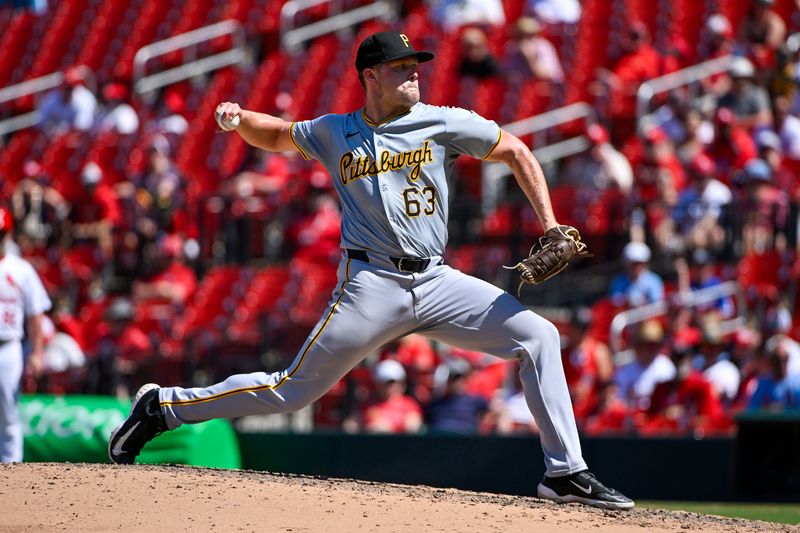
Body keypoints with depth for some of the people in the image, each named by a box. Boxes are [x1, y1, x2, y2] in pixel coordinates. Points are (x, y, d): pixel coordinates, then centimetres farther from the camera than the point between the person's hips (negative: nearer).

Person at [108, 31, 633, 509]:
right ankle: (163, 407, 10)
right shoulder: (334, 133, 6)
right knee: (294, 389, -5)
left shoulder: (442, 122, 3)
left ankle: (566, 473, -6)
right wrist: (239, 120, 1)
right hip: (372, 285, -2)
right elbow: (278, 135, 23)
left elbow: (516, 152, 9)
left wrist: (551, 227, 1)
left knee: (539, 337, -11)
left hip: (437, 282, 2)